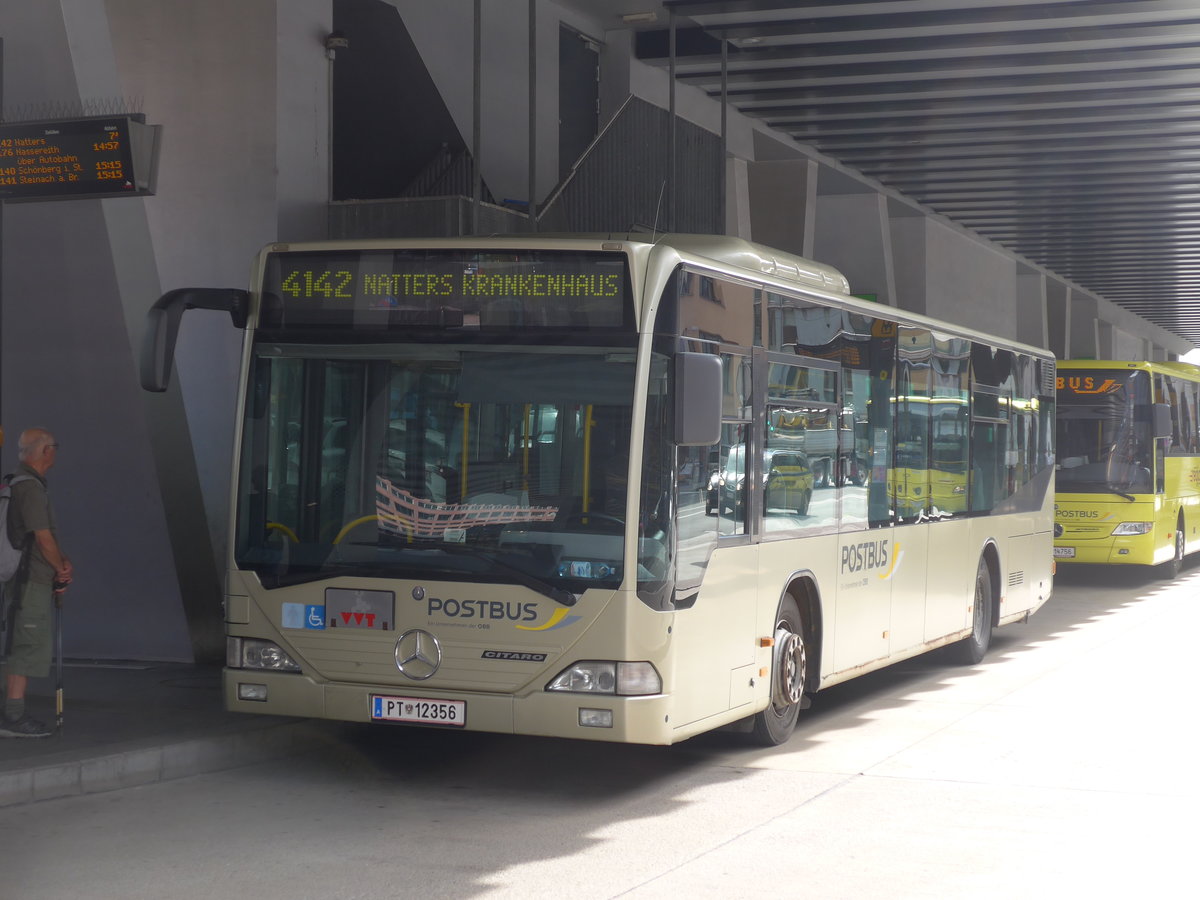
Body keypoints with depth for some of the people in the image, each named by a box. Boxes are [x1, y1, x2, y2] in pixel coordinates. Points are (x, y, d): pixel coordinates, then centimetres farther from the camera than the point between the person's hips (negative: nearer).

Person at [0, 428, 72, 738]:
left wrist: (64, 563, 5)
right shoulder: (29, 487, -16)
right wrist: (61, 570, -2)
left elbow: (48, 535, 18)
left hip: (35, 581, 10)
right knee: (30, 647, -9)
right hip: (31, 581, -10)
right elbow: (43, 538, -17)